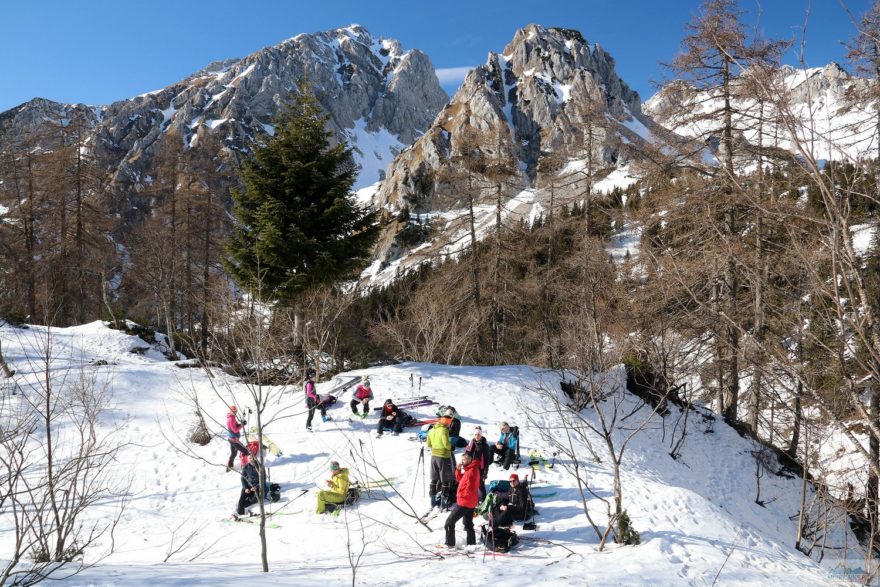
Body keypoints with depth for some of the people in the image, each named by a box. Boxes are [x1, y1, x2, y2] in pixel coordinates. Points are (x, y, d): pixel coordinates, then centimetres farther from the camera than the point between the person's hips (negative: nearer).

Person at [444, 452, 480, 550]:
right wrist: (458, 470, 3)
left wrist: (462, 495, -14)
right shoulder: (469, 469, 12)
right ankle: (472, 543, 23)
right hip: (470, 502, 10)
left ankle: (450, 543, -1)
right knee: (468, 524, 18)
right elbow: (460, 479, 19)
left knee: (449, 522, -4)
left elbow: (470, 488, -24)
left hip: (464, 502, -10)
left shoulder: (472, 471, -20)